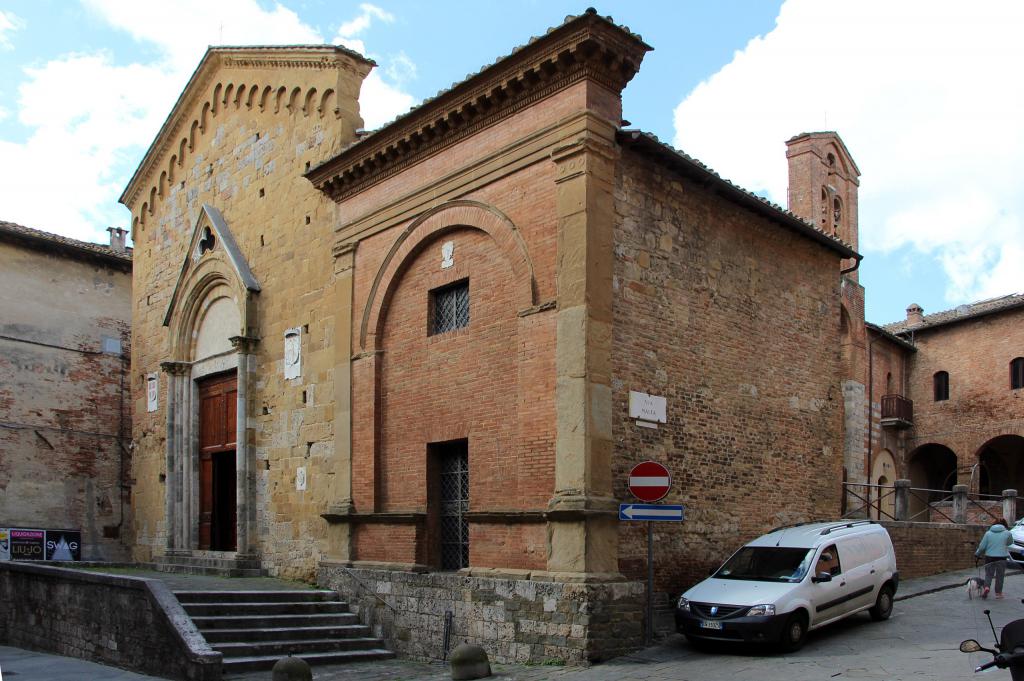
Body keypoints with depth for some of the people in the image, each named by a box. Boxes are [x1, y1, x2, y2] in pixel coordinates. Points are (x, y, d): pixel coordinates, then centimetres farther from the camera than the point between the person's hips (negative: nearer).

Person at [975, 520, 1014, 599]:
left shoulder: (988, 533, 0)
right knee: (1000, 575, 10)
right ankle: (998, 592, 16)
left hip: (989, 557, 1)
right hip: (1001, 557, -1)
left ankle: (986, 587, -11)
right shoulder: (1007, 533, -1)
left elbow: (982, 546, -1)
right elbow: (1010, 542, 18)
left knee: (988, 574, 11)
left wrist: (977, 554, 13)